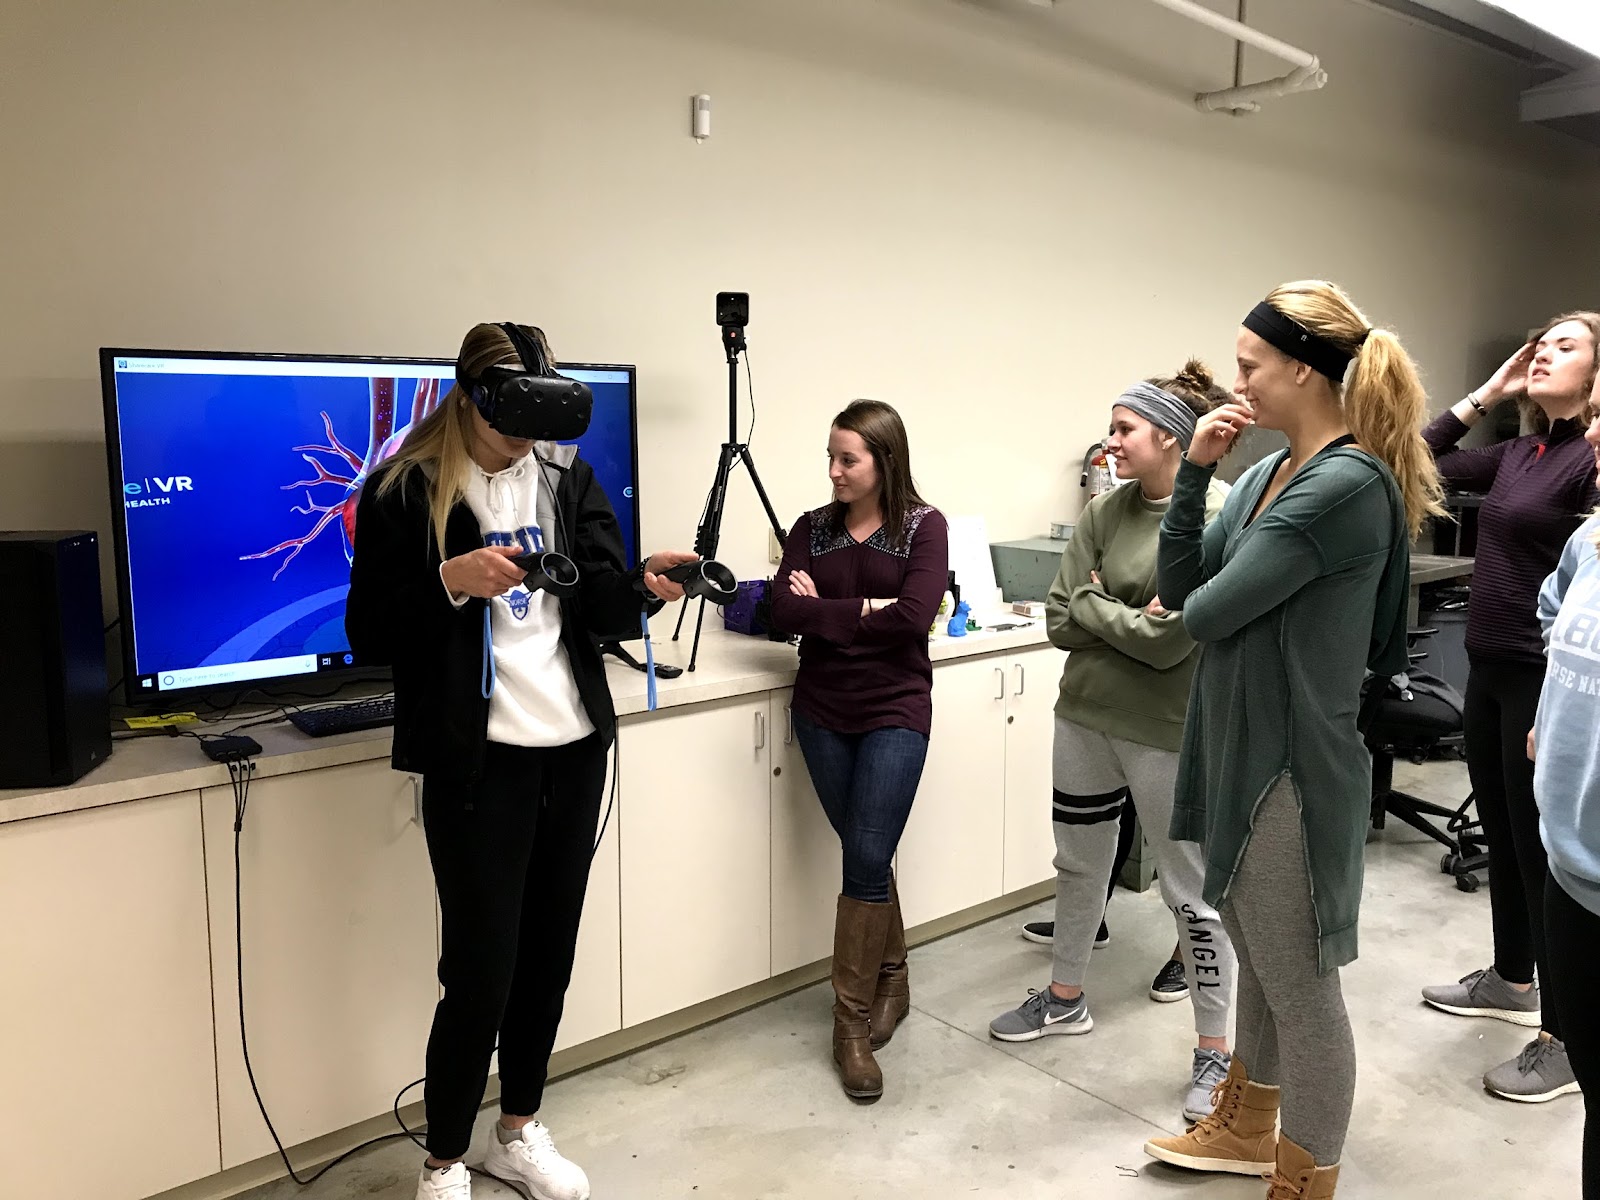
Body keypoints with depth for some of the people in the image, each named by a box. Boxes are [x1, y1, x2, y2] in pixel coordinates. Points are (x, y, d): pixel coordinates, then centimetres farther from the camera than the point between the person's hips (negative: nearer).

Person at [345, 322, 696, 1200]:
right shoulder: (403, 491, -6)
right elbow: (369, 636, -7)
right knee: (480, 971, -1)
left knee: (550, 950, 14)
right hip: (476, 759, -5)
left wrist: (642, 586, -19)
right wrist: (450, 581, -23)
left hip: (575, 745, 5)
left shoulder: (566, 475, 6)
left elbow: (599, 607, 2)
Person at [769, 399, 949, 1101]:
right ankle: (891, 978, 33)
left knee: (867, 859, -7)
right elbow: (784, 611, -7)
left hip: (894, 712, -3)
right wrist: (865, 611, -15)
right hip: (823, 713, 3)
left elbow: (914, 616, -17)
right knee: (865, 858, 11)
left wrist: (824, 610, -9)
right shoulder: (811, 529, 6)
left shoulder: (923, 527, -3)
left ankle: (853, 1022, 7)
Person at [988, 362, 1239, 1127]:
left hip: (1168, 732, -6)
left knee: (1189, 889, 5)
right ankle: (1066, 998, 41)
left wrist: (1093, 604, -9)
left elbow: (1170, 640, -22)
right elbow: (1060, 622, 0)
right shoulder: (1104, 512, 3)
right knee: (1079, 860, 20)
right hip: (1084, 714, 7)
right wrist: (1127, 620, -14)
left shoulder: (1218, 519, -15)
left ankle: (1214, 1052, 22)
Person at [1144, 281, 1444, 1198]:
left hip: (1291, 763, -9)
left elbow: (1208, 613, -22)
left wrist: (1192, 607, 2)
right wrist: (1196, 470, -4)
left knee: (1302, 987, 7)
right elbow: (1177, 586, 5)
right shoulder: (1270, 473, 7)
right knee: (1261, 961, 24)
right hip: (1240, 749, 9)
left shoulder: (1349, 484, -21)